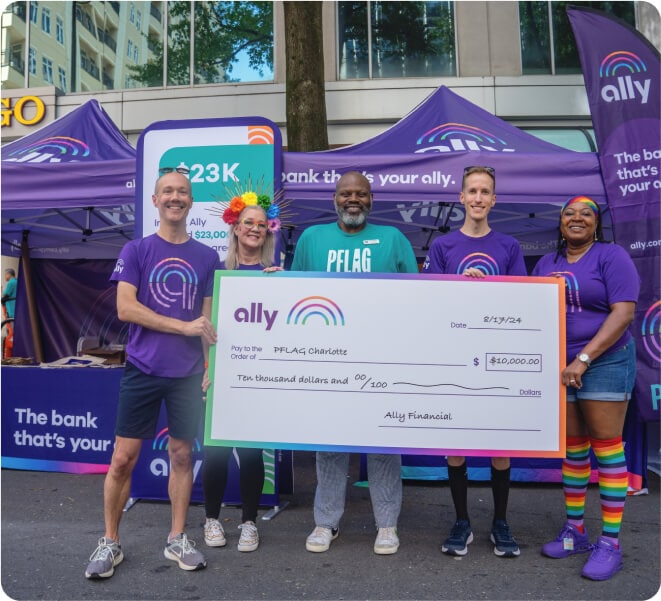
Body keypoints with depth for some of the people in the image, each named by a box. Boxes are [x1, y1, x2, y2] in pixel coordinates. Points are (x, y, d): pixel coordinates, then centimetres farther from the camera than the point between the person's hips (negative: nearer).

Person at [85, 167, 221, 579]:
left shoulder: (207, 257, 7)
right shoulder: (136, 251, 2)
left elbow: (208, 319, 8)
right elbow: (125, 308, -8)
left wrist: (210, 367, -2)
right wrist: (184, 326, -13)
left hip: (188, 373, 1)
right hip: (142, 370, -1)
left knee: (182, 455, 9)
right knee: (123, 458, 3)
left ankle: (178, 539, 25)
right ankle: (110, 542, 22)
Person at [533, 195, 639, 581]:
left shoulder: (611, 256, -5)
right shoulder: (546, 264, 12)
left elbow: (624, 311, -14)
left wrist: (584, 358, -20)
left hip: (605, 363, -5)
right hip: (558, 368, 5)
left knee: (607, 448, 0)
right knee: (572, 450, 11)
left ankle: (610, 543, 10)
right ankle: (575, 531, 24)